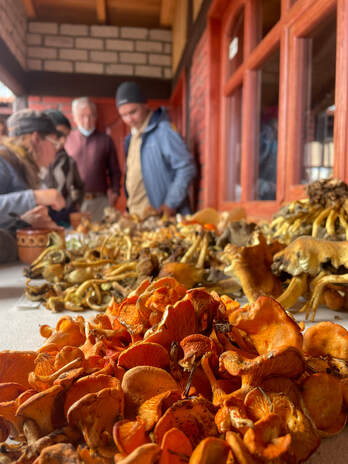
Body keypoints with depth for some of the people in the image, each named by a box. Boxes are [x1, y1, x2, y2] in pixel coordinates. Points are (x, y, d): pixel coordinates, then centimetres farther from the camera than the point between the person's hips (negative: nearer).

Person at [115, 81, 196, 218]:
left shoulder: (163, 131, -11)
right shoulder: (131, 138, 15)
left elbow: (186, 168, -16)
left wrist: (171, 204, -17)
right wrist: (129, 207, 12)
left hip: (160, 215, -7)